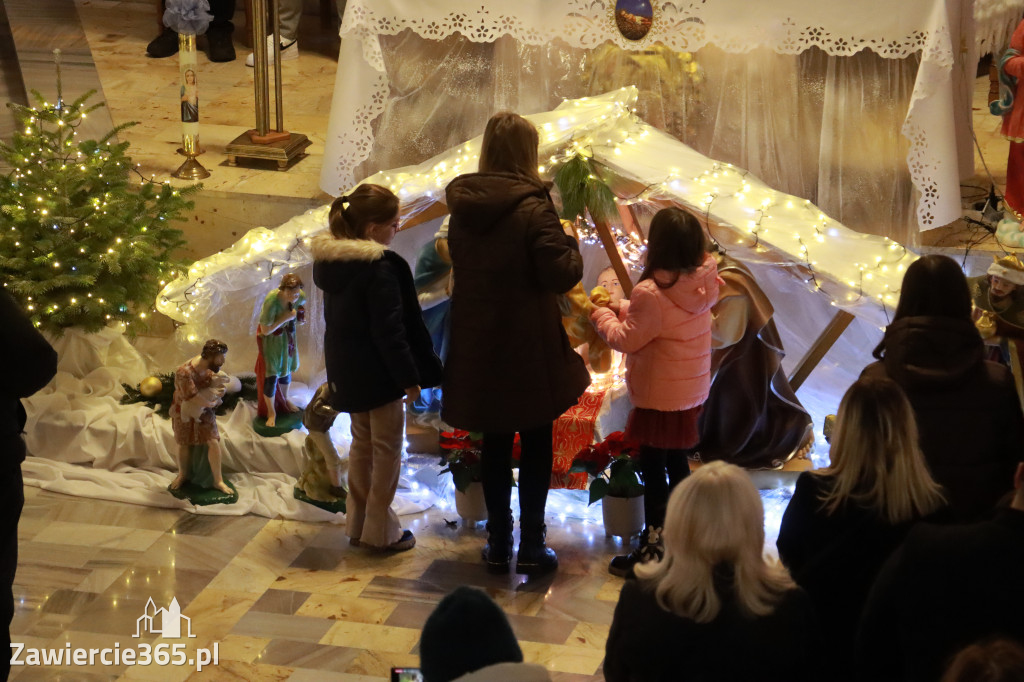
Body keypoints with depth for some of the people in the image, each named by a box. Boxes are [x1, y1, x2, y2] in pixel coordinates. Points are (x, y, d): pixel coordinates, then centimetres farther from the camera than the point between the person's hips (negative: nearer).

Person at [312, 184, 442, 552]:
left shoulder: (329, 262, 4)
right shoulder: (380, 269, -23)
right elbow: (391, 331, -23)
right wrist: (410, 377, -16)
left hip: (347, 371, 8)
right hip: (379, 373, -8)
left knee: (362, 442, 20)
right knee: (386, 447, 3)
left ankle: (358, 522, 27)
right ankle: (380, 529, 8)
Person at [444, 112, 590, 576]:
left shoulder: (462, 206, 1)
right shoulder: (532, 209, -18)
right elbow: (562, 275, -19)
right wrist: (570, 242, 0)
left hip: (476, 346, 5)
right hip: (528, 350, -5)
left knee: (494, 444, 15)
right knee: (536, 446, 9)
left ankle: (498, 545, 22)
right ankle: (531, 547, 13)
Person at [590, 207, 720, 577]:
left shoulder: (652, 293, -26)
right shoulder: (704, 280, -4)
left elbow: (627, 339, -16)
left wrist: (601, 315, 0)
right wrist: (621, 308, 6)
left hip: (659, 395, -8)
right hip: (691, 389, 8)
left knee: (653, 468, 3)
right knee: (677, 462, 21)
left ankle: (652, 549, 10)